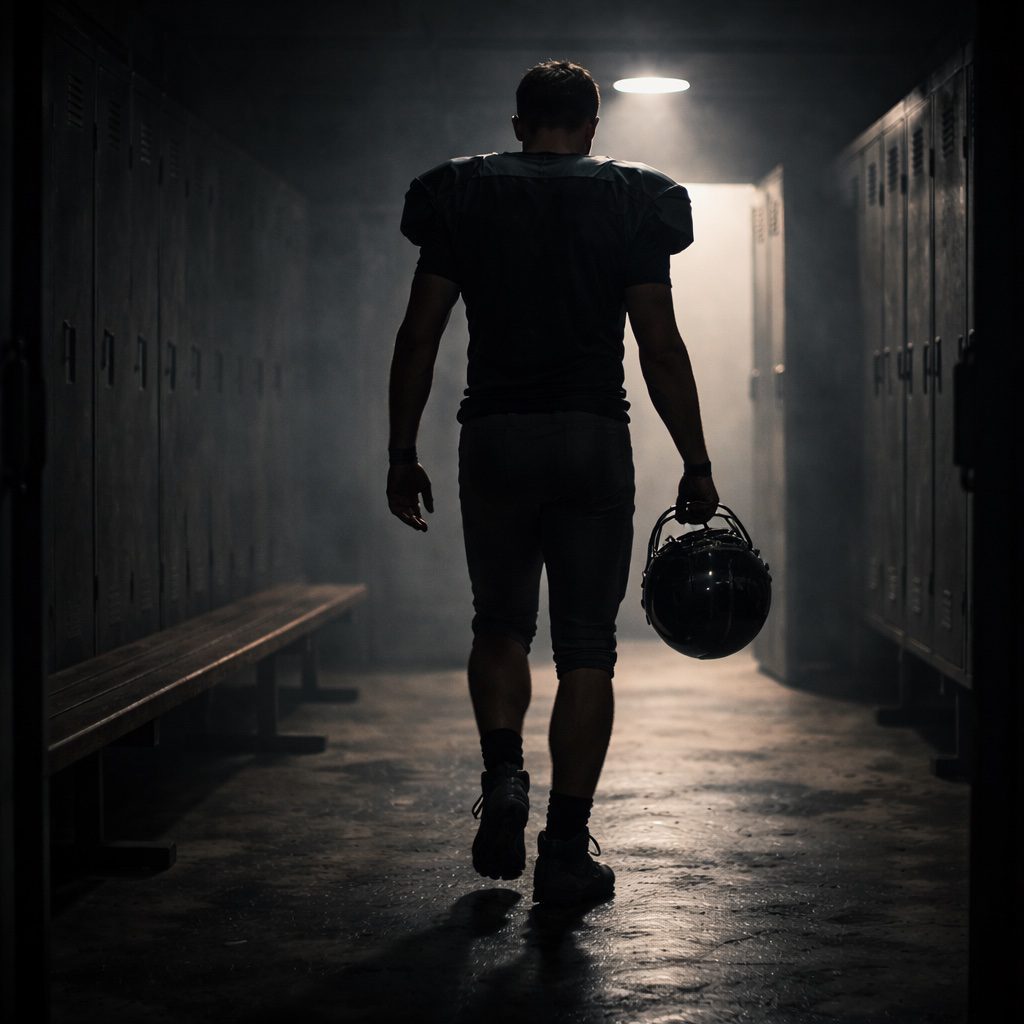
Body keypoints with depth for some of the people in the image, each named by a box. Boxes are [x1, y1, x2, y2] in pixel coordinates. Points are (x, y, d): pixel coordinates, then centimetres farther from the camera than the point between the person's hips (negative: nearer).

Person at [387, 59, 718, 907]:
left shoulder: (461, 198, 5)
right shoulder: (633, 204, 1)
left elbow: (419, 336, 1)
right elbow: (661, 348, -4)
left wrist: (402, 454, 7)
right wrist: (697, 465, 1)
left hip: (495, 437, 1)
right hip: (595, 438, -1)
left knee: (501, 625, 19)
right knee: (586, 647, 3)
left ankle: (503, 774, -3)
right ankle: (568, 851, 1)